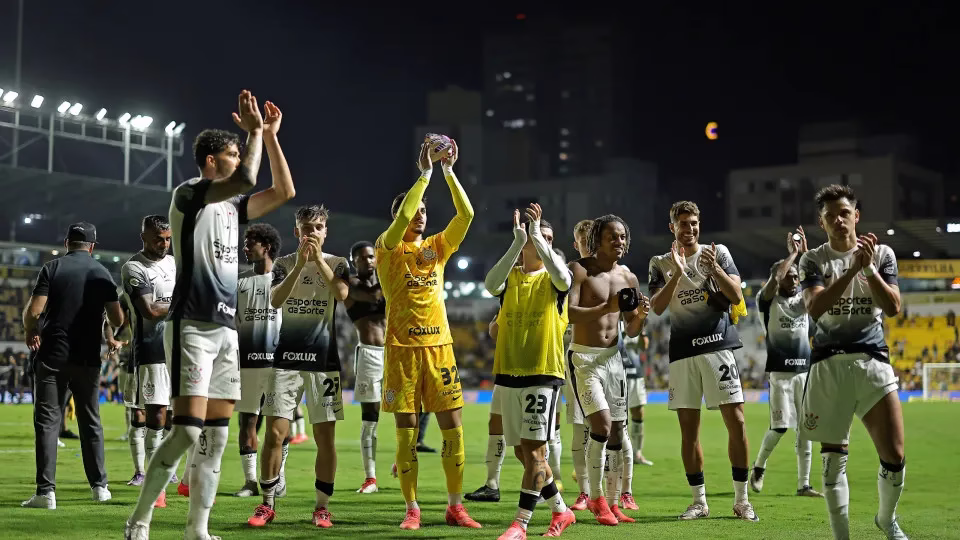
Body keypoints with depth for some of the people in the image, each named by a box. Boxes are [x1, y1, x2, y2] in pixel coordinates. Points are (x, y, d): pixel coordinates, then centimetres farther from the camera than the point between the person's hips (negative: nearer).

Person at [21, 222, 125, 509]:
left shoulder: (52, 268, -1)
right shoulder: (102, 273, 4)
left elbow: (33, 311, -10)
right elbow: (117, 319, 0)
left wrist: (30, 333, 10)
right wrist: (113, 338, 23)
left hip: (52, 356, -2)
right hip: (87, 357, 2)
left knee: (47, 421, 0)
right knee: (91, 421, 14)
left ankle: (46, 491, -6)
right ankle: (99, 486, 19)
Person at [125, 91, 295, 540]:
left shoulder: (232, 206, 16)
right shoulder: (187, 195, -6)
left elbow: (284, 191, 17)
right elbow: (246, 180, -21)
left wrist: (270, 135, 14)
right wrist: (254, 130, -9)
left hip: (227, 329, 8)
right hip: (192, 326, -8)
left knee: (215, 436, 5)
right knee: (187, 430, -14)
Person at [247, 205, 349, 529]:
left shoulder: (336, 263, 6)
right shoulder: (285, 263, 7)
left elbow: (342, 294, -15)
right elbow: (276, 300, -11)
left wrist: (318, 258, -17)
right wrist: (299, 264, -20)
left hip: (324, 360, 0)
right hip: (287, 358, 0)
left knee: (325, 437, 0)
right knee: (275, 432, -5)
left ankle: (322, 506, 12)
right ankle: (267, 504, 7)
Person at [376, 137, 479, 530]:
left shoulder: (437, 247, 10)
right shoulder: (387, 248, -1)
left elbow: (466, 214, -2)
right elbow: (401, 217, -20)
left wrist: (449, 170, -7)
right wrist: (425, 172, -17)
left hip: (439, 346, 3)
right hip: (402, 349, -3)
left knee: (453, 427, 0)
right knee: (406, 433, 0)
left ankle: (455, 506, 9)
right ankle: (412, 509, 10)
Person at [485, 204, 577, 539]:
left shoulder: (553, 279, 2)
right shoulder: (509, 276, 7)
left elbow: (563, 277, -25)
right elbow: (490, 284, -17)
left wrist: (537, 236, -22)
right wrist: (518, 241, -22)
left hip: (544, 373, -4)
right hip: (508, 373, 4)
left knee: (533, 449, -11)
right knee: (522, 452, 10)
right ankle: (561, 511, 27)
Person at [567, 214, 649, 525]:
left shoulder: (628, 278, 8)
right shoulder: (580, 270, -8)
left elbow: (631, 332, 12)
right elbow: (568, 313, -21)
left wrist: (640, 317, -10)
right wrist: (606, 308, -32)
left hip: (613, 357, 6)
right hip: (584, 357, -6)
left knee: (617, 432, 5)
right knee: (601, 424, -18)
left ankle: (613, 504, 14)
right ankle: (596, 497, -2)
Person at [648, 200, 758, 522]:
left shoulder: (718, 253, 7)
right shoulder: (661, 264, 9)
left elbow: (737, 297, -2)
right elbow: (657, 307, -4)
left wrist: (715, 268, -16)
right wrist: (678, 274, -16)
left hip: (718, 346, -1)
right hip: (682, 352, 1)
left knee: (736, 422, -7)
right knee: (688, 429, 3)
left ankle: (741, 500, 3)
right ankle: (699, 501, 13)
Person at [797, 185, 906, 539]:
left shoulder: (882, 254, 8)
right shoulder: (813, 260, 4)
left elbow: (893, 308, -2)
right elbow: (814, 308, -12)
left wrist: (869, 268, -15)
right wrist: (852, 268, -20)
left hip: (873, 360, 1)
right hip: (829, 363, -1)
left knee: (894, 457, -4)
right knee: (833, 458, 1)